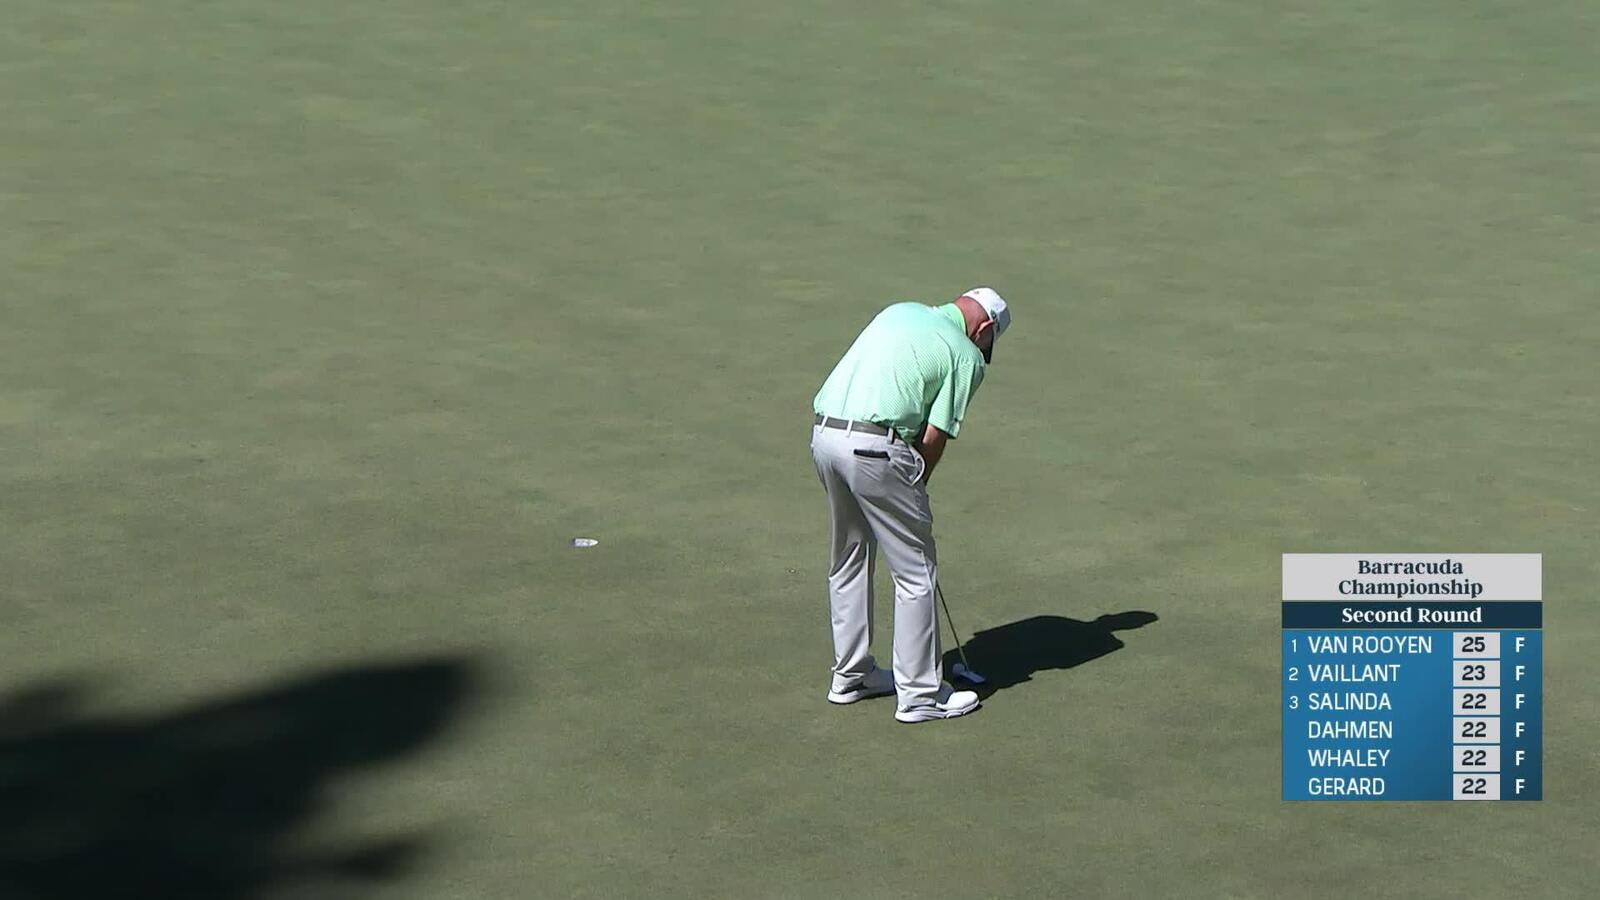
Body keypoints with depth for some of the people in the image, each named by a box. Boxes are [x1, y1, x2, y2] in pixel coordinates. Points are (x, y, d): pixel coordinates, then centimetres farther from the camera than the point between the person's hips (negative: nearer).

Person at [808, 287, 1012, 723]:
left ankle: (850, 675, 31)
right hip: (875, 447, -8)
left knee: (847, 559, 22)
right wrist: (915, 488, 13)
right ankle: (920, 694, 9)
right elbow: (934, 437, -3)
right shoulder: (967, 356, 2)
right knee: (915, 571, 4)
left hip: (823, 433, 8)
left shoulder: (900, 311, 21)